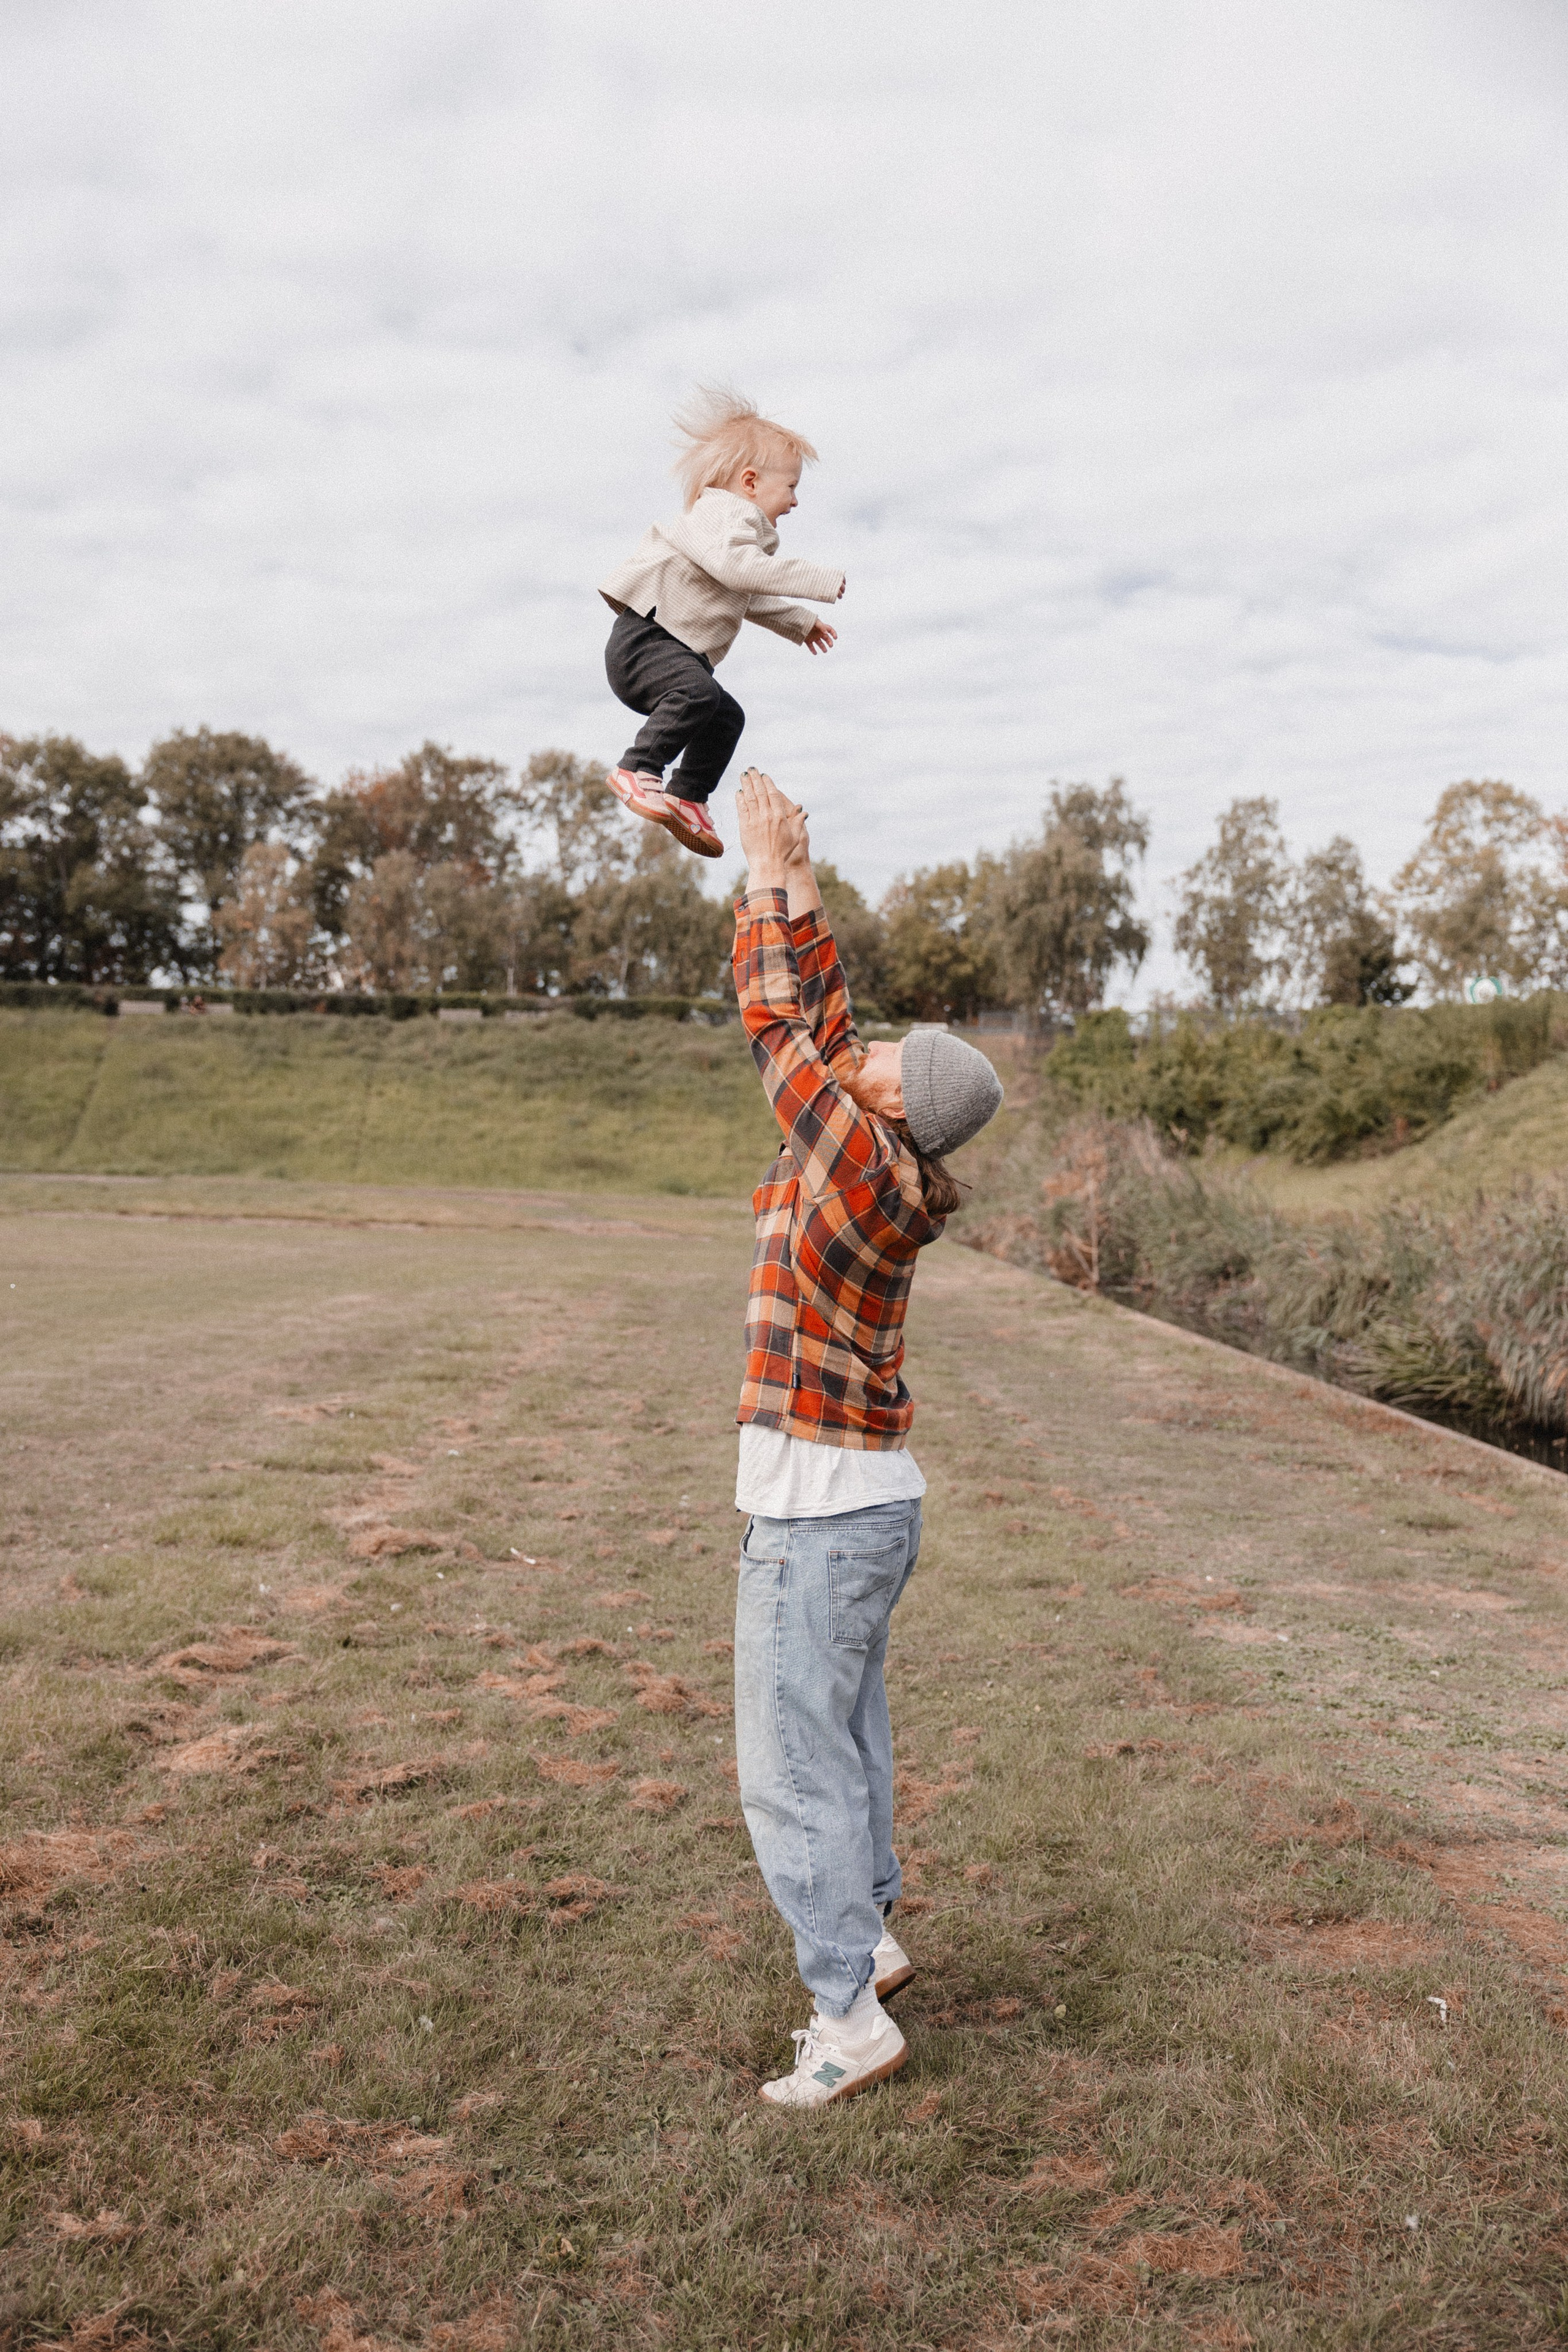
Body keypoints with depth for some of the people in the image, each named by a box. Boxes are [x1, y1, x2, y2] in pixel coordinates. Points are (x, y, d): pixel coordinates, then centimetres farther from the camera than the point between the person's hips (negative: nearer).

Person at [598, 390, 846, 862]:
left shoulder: (740, 525, 26)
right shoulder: (723, 514, -10)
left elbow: (750, 598, 41)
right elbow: (736, 566, -32)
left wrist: (798, 622, 41)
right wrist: (814, 580, -31)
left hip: (679, 651, 11)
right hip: (644, 637, -11)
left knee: (725, 716, 5)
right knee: (697, 691, -33)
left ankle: (688, 797, 10)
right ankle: (637, 770, -32)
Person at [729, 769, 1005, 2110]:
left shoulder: (866, 1169, -21)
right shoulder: (889, 1166, 2)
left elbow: (783, 1025, -15)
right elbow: (823, 1014, 10)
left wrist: (771, 880, -5)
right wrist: (796, 885, 11)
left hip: (818, 1516, -9)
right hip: (871, 1501, 9)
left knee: (790, 1763, -1)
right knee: (847, 1735, 21)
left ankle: (851, 2016, 8)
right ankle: (869, 1936, 35)